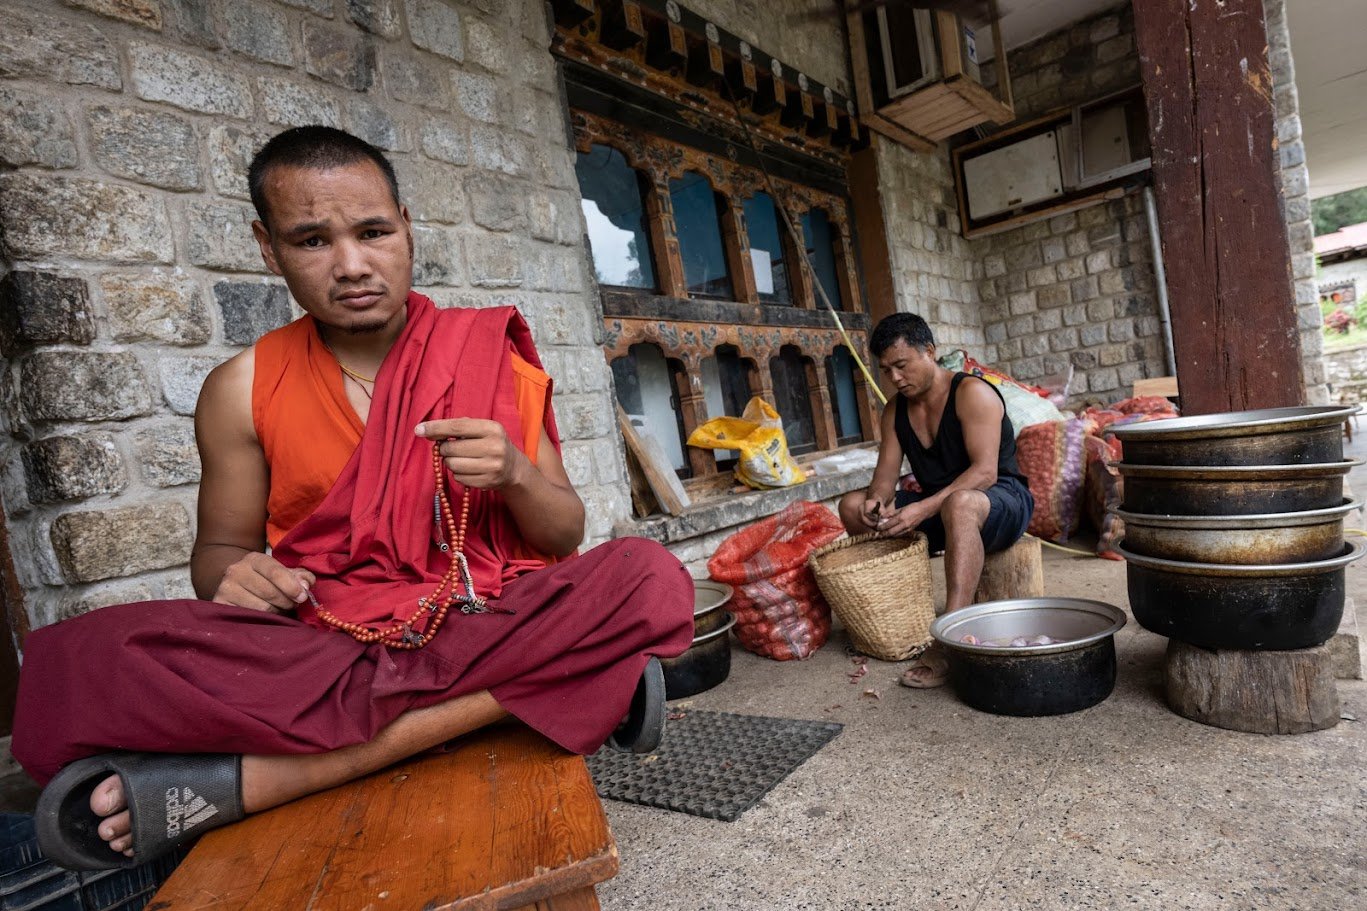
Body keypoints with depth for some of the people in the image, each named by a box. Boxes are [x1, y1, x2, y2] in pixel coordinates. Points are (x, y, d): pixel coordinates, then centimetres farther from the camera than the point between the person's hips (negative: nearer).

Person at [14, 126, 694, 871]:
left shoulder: (488, 356, 3)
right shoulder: (242, 391, 4)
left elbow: (566, 537, 5)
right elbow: (217, 549, 14)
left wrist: (514, 474, -17)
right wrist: (232, 576, -10)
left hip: (489, 627, 1)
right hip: (319, 649, 0)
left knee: (648, 576, -29)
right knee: (74, 663, -24)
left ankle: (253, 776, -22)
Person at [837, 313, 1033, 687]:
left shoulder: (972, 393, -14)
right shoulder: (895, 410, 7)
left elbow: (985, 471, -25)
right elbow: (886, 472, 0)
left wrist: (924, 508, -35)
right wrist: (878, 499, -24)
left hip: (1003, 501, -7)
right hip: (937, 508, 7)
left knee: (959, 503, -42)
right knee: (853, 505, -7)